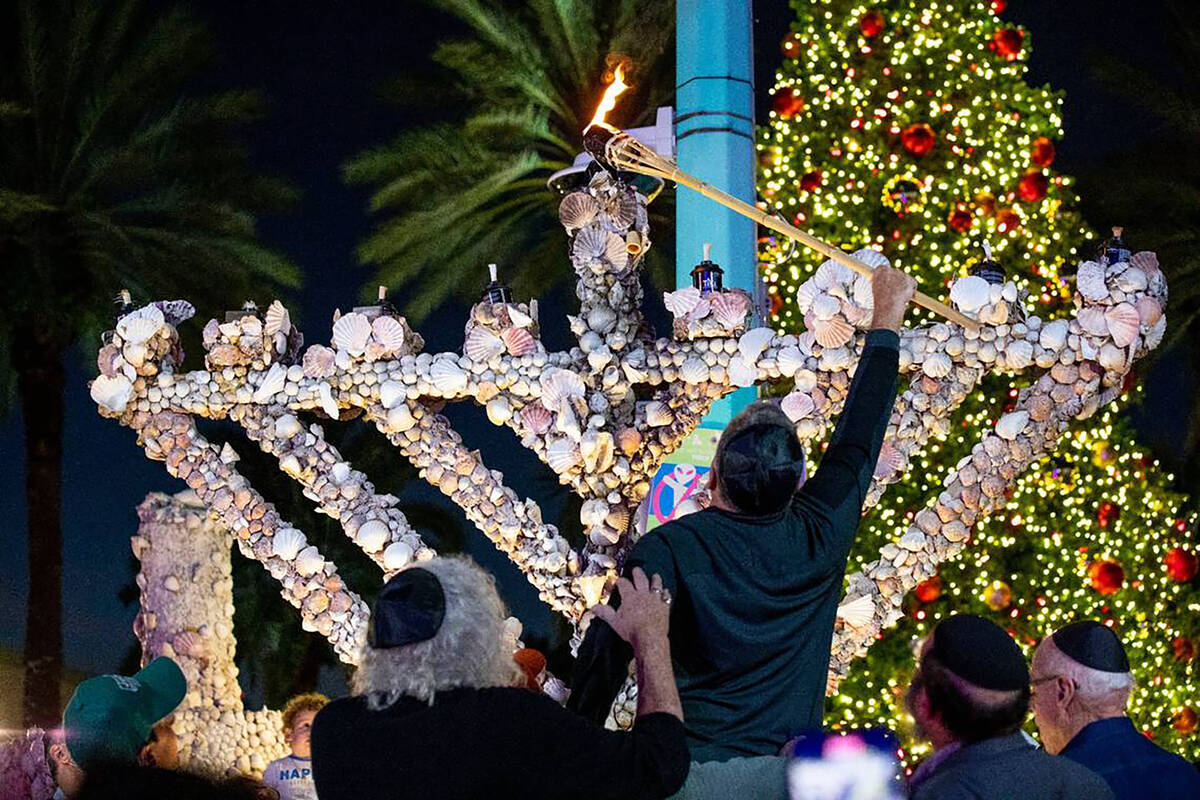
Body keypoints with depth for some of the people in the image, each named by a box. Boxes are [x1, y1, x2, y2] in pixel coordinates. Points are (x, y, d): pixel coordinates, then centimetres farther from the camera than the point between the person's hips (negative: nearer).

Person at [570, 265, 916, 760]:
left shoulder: (667, 550, -13)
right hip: (795, 775, 2)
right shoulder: (819, 538, -4)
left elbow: (605, 652, -16)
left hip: (688, 768, -2)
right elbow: (858, 441, 10)